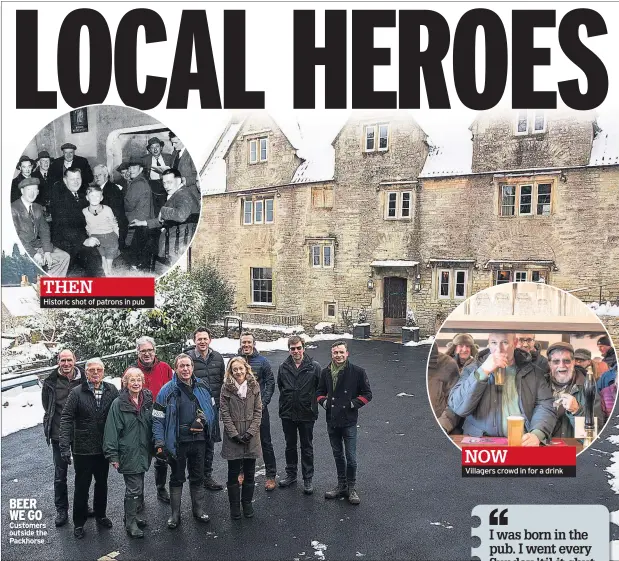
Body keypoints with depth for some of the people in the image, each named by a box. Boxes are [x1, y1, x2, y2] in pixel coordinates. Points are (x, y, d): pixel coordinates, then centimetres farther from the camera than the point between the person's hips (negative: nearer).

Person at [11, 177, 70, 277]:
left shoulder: (38, 208, 13)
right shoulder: (13, 208, -9)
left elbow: (44, 230, 9)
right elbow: (15, 236, -15)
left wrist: (47, 251, -7)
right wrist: (33, 253, -22)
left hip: (37, 245, 7)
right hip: (21, 249, -7)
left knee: (64, 257, -7)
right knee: (37, 261, -33)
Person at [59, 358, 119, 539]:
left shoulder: (112, 390, -4)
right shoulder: (77, 392, -10)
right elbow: (66, 419, -12)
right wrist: (65, 446, -19)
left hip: (104, 448, 3)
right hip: (83, 449, -2)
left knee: (102, 483, 19)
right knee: (81, 487, 11)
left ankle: (100, 514, 38)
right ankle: (79, 522, 28)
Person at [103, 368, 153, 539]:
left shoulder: (147, 400, 3)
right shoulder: (119, 404, -13)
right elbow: (112, 430, -12)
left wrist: (154, 447, 10)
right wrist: (113, 455, -13)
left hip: (143, 452, 6)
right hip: (128, 453, -5)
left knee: (138, 485, 17)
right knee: (134, 488, -2)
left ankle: (132, 515, 34)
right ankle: (130, 523, 14)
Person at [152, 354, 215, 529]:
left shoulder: (201, 387, 2)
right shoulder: (168, 390, -10)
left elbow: (211, 411, 12)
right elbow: (158, 418, -9)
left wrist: (203, 420, -10)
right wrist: (159, 443, -14)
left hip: (198, 440, 3)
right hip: (177, 442, -3)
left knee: (197, 477, 16)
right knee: (177, 479, 12)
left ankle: (198, 509, 32)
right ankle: (175, 514, 25)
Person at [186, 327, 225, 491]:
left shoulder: (217, 357, 5)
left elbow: (222, 381, 14)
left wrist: (219, 400, 9)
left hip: (213, 406, 5)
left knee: (210, 442, 15)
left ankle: (207, 475, 29)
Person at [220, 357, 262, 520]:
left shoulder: (254, 386, 2)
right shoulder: (226, 388, -4)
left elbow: (258, 411, 1)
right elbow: (225, 413, -6)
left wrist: (250, 432, -9)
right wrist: (235, 434, -11)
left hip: (251, 437, 2)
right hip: (233, 437, -2)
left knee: (250, 472, 10)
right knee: (233, 473, 7)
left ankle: (247, 503, 27)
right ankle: (234, 506, 21)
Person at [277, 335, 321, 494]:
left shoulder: (314, 367, -9)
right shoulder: (283, 367, -1)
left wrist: (314, 401, -2)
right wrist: (286, 401, 11)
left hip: (307, 414, -3)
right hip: (287, 414, 3)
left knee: (307, 448, 9)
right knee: (290, 445, 17)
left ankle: (308, 479, 21)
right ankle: (291, 474, 33)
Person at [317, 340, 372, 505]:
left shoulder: (357, 372, -8)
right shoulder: (325, 372, 3)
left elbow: (367, 394, -1)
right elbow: (320, 392, 17)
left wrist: (354, 404, -13)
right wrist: (323, 401, -2)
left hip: (349, 422, -4)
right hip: (332, 421, 4)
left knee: (351, 457, 1)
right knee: (338, 455, 17)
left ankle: (351, 488, 20)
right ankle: (341, 486, 32)